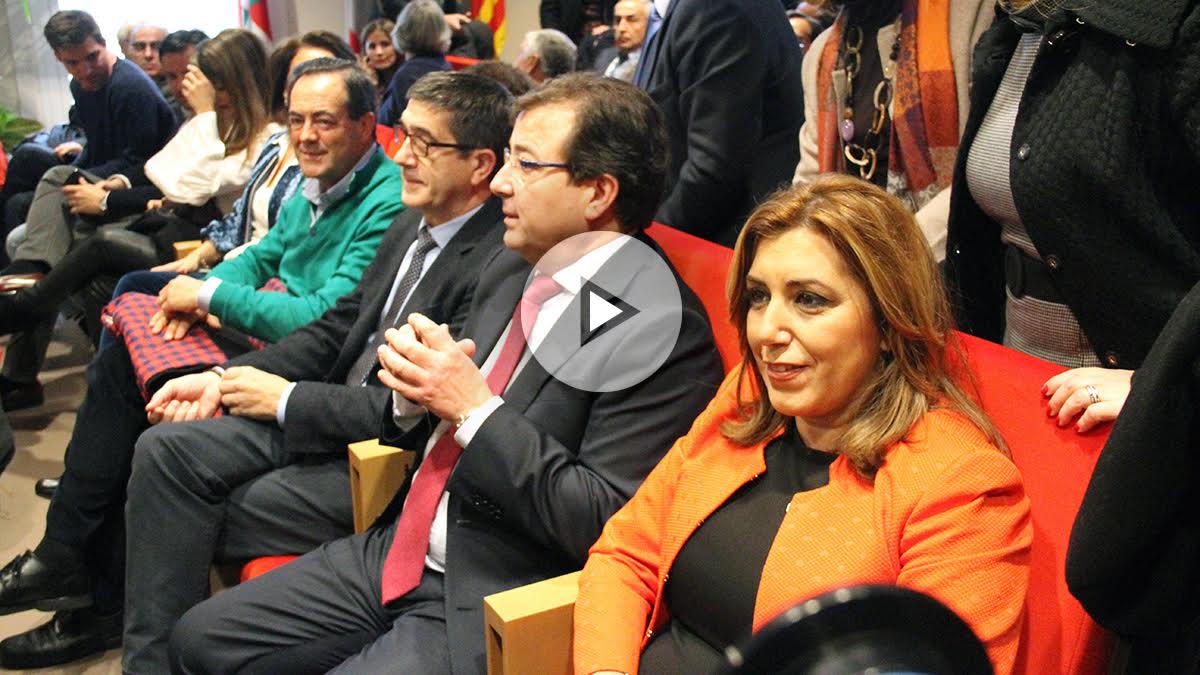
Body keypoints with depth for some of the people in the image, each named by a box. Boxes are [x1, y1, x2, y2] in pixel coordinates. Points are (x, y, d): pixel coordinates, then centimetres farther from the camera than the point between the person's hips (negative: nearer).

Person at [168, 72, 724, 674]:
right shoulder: (511, 266, 8)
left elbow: (603, 525, -22)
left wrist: (474, 407, -21)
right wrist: (417, 386, -7)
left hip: (484, 609, -8)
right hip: (397, 551, 8)